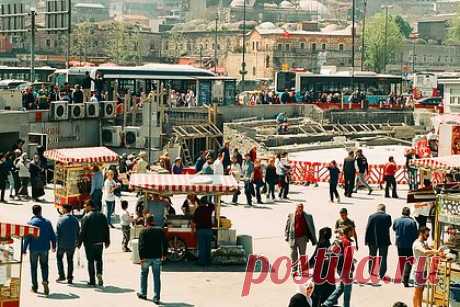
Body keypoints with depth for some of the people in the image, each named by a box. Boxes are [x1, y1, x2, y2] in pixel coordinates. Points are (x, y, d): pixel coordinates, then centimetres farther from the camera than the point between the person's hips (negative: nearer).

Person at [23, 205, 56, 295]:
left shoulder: (30, 223, -8)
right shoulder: (47, 222, 2)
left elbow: (27, 237, -10)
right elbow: (53, 236, 5)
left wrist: (24, 249, -3)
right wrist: (53, 246, 18)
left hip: (34, 248, -2)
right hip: (45, 248, 2)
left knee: (33, 267, 10)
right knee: (44, 266, 12)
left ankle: (35, 286, 13)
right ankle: (45, 281, -13)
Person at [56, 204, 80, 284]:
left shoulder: (61, 220, -11)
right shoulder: (75, 219, 0)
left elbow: (57, 233, -11)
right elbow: (78, 232, 5)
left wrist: (56, 243, -3)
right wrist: (77, 242, 17)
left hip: (62, 244, -3)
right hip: (72, 244, 3)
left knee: (59, 257, 16)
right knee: (70, 260, 12)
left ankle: (61, 275, 10)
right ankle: (70, 278, 11)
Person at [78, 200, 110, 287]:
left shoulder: (86, 217, -13)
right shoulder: (101, 215, 4)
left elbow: (83, 231, -12)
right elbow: (106, 229, 8)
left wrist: (79, 243, -4)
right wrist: (107, 241, 15)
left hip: (89, 243, -4)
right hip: (99, 242, 4)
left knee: (90, 261, 4)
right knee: (98, 259, 19)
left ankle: (92, 281, 6)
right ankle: (99, 273, -5)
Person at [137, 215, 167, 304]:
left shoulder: (143, 231, -4)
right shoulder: (160, 230, 3)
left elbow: (141, 245, -11)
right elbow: (165, 243, 5)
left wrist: (141, 257, -12)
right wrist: (164, 254, 14)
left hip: (146, 257, -1)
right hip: (157, 257, 2)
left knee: (143, 275, 20)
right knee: (156, 277, 4)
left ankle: (143, 293, 29)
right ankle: (156, 298, 2)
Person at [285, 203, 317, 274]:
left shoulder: (307, 217, 1)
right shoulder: (291, 216, 3)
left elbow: (311, 228, 4)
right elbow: (287, 226, 10)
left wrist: (313, 239, 2)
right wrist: (286, 236, 5)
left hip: (302, 238, -1)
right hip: (293, 238, 1)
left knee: (302, 254, 5)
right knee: (293, 254, 6)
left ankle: (302, 270, 13)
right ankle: (294, 269, 17)